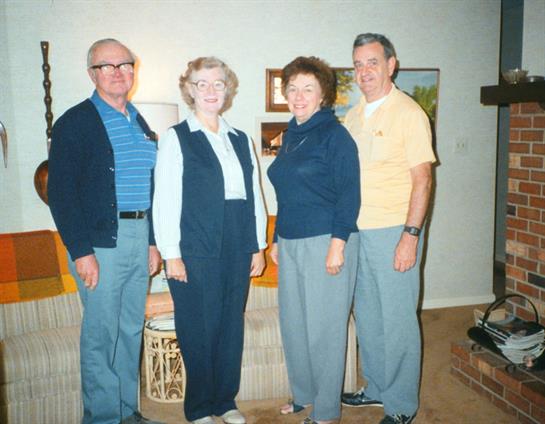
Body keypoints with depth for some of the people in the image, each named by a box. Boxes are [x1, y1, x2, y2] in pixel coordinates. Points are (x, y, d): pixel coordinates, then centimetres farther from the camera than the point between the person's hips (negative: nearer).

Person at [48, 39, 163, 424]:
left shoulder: (140, 123, 14)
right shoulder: (75, 122, -7)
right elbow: (60, 193, -11)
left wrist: (153, 242, 13)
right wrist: (81, 252, -16)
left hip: (139, 237, 7)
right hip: (100, 242, -6)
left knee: (132, 330, 14)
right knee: (101, 333, 1)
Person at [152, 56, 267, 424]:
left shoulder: (241, 140, 15)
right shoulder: (176, 138, 0)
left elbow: (254, 196, 15)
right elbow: (165, 200, -5)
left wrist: (258, 246, 11)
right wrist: (171, 254, -10)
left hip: (238, 251, 5)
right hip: (195, 252, -5)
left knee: (232, 326, 11)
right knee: (199, 330, 2)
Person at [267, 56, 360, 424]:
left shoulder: (335, 135, -9)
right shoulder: (290, 135, 13)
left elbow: (349, 196, -13)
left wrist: (338, 246, -19)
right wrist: (277, 239, 17)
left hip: (326, 242, -7)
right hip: (291, 244, 8)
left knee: (324, 328, 2)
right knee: (293, 324, 15)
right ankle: (304, 393, 33)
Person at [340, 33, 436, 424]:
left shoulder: (408, 112, -7)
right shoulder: (353, 115, 12)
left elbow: (422, 179, -11)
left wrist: (411, 236, -18)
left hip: (394, 232, -6)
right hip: (357, 231, 7)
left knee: (398, 319, 2)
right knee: (367, 315, 15)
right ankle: (377, 388, 32)